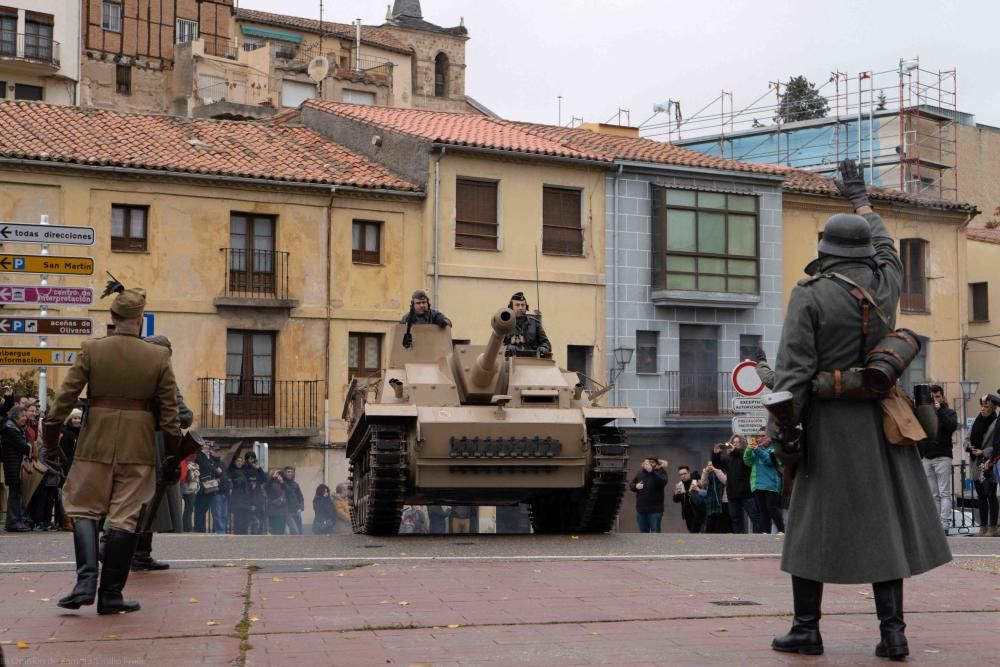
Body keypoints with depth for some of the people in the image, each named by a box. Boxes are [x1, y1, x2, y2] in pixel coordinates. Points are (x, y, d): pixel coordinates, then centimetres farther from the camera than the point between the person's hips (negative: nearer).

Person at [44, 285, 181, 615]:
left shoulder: (91, 350, -4)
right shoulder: (158, 357, -2)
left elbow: (65, 397, -3)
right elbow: (169, 411, -1)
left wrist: (50, 440, 6)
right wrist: (173, 455, 7)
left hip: (96, 443, 0)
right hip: (138, 446, 0)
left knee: (85, 510, 13)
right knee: (125, 518, 5)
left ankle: (86, 582, -3)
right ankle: (110, 595, 7)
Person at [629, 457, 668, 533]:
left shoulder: (660, 472, -3)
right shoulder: (640, 472, 9)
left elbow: (663, 482, -24)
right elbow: (630, 485, 12)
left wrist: (651, 471, -32)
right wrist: (635, 486, -11)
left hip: (655, 509, -5)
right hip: (641, 509, 5)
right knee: (643, 533, 12)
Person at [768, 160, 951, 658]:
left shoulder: (809, 295, -7)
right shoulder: (885, 284, 6)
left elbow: (794, 369, -13)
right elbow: (883, 246, 30)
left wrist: (783, 430, -12)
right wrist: (859, 196, 43)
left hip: (829, 424, -3)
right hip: (881, 421, 4)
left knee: (815, 521, 4)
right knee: (885, 519, 6)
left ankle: (806, 627, 9)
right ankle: (892, 630, 4)